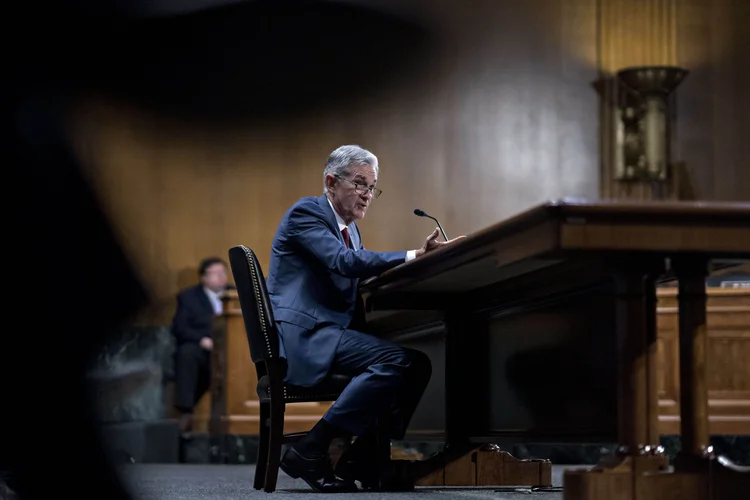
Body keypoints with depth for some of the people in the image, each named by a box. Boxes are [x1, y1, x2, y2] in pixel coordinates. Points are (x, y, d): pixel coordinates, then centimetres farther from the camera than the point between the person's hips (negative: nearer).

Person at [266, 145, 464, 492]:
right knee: (396, 360, -26)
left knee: (418, 363, -5)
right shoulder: (305, 213, -5)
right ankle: (309, 451, -22)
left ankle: (361, 459, -4)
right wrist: (414, 256, -26)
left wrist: (421, 257, -3)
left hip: (330, 333, 9)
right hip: (302, 334, -9)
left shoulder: (351, 229, 24)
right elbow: (345, 262, -21)